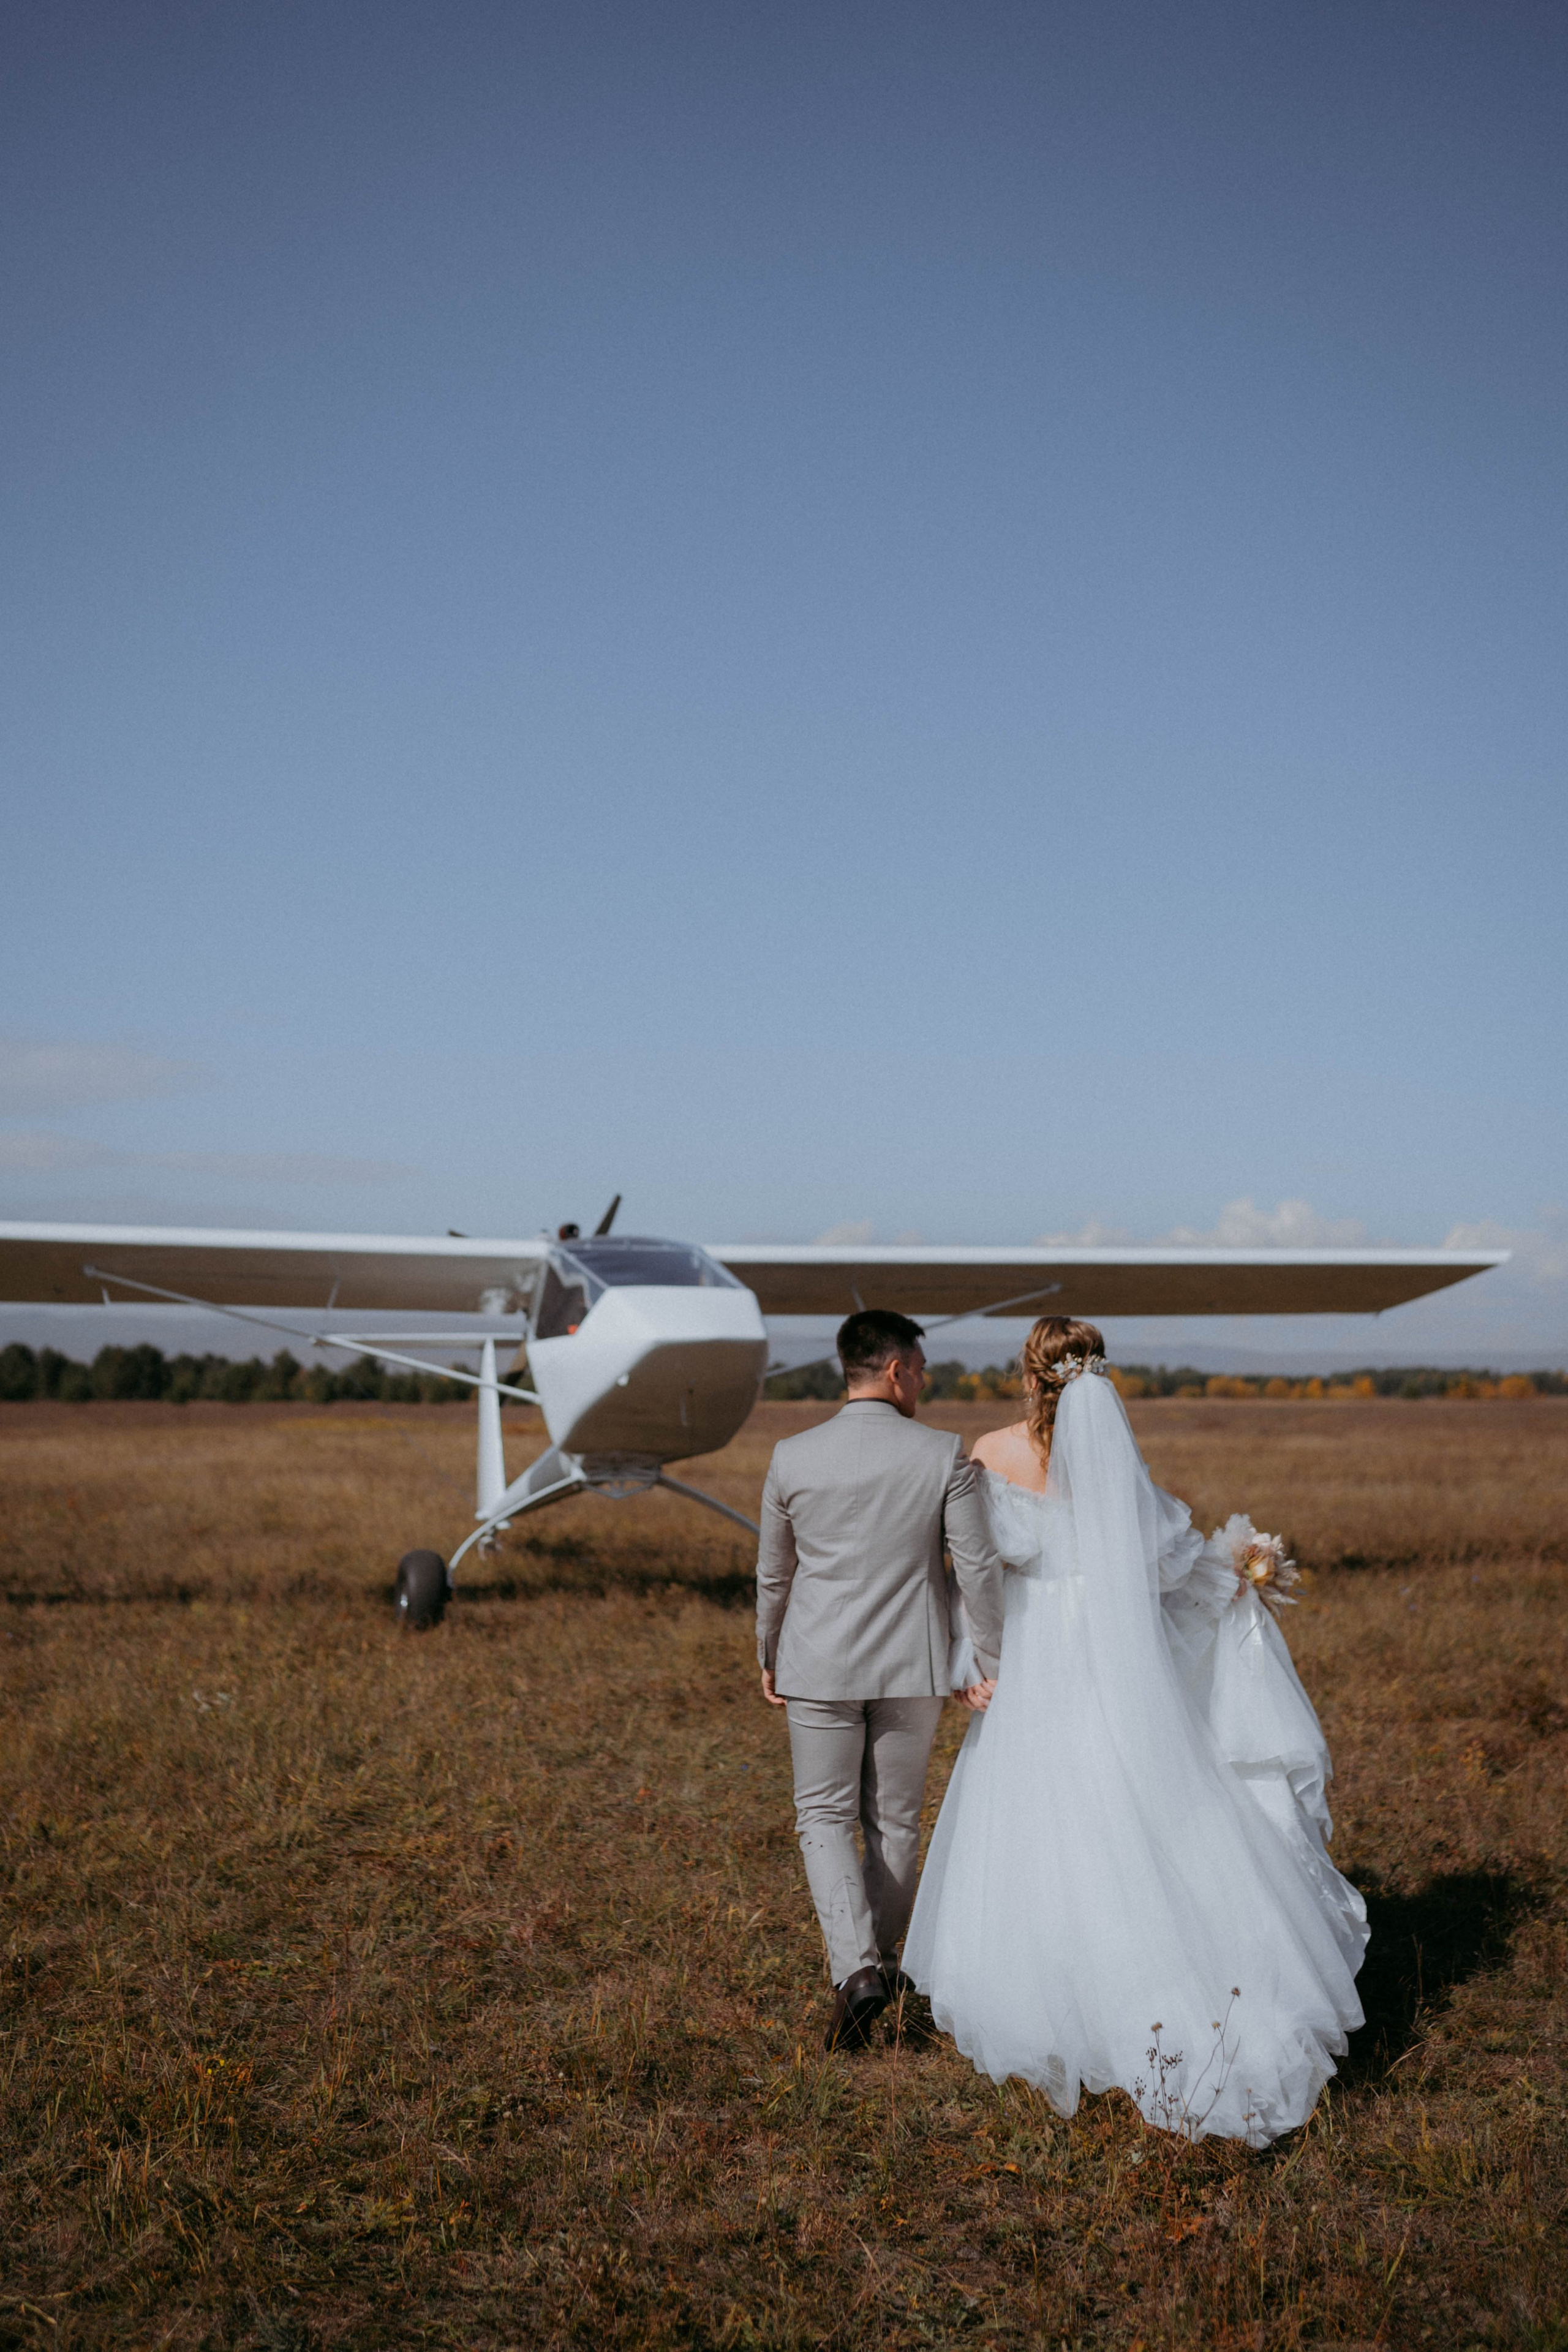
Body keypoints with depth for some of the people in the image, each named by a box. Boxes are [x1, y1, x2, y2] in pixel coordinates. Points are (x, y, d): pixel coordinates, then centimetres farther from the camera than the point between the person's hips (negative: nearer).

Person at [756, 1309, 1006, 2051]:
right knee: (895, 1821, 17)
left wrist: (769, 1659, 18)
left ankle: (856, 1967, -8)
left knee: (824, 1817, 10)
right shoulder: (942, 1455, -10)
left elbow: (773, 1574, 4)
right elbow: (979, 1567, -8)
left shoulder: (792, 1458, -7)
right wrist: (990, 1661, 4)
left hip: (821, 1666, 0)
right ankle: (880, 1961, 29)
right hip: (912, 1667, 0)